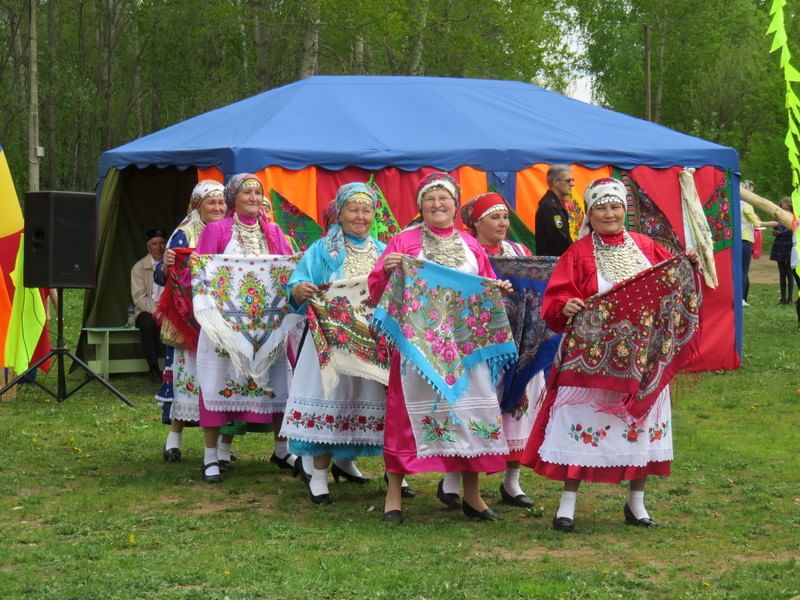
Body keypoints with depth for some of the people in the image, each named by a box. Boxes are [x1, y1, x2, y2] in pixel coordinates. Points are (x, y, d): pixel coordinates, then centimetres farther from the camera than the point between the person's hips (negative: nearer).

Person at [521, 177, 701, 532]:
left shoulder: (646, 247, 7)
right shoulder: (579, 253, -3)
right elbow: (556, 299, -9)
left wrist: (687, 267, -6)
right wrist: (565, 307, -30)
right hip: (591, 355, -3)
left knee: (642, 424, 7)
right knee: (581, 422, -4)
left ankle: (636, 503, 21)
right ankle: (567, 505, 4)